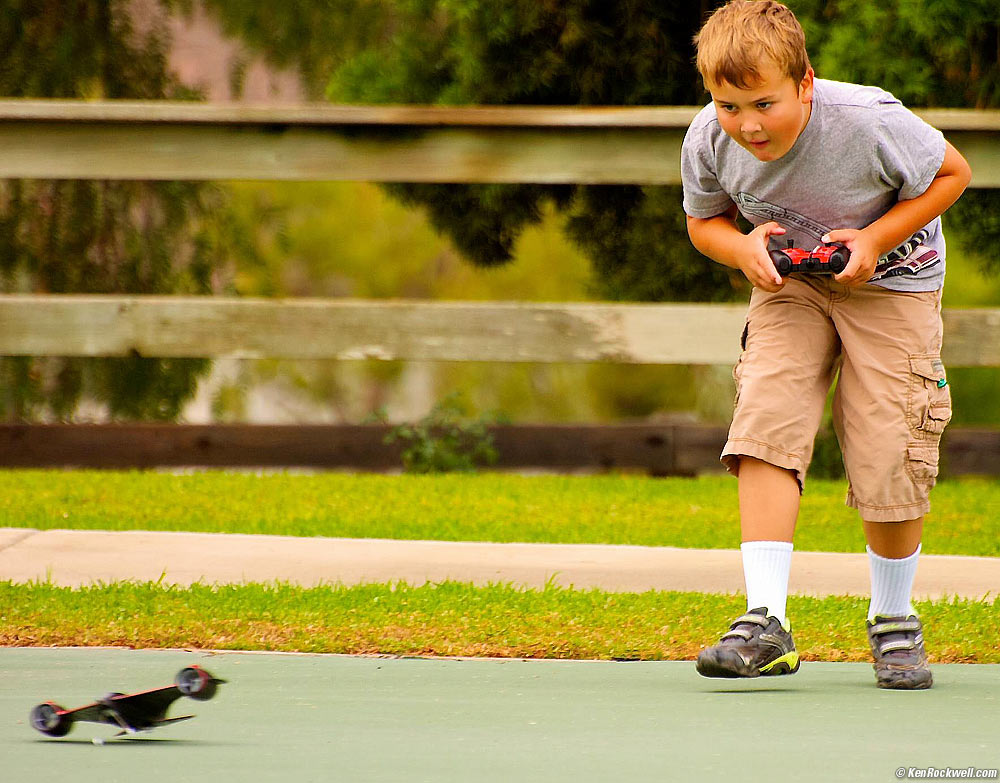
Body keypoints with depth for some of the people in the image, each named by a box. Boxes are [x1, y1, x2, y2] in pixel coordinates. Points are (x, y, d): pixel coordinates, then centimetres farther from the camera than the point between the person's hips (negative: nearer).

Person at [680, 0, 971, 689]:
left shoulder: (869, 122, -29)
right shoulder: (709, 141, -18)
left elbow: (952, 172, -11)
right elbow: (704, 220, 3)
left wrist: (875, 238, -22)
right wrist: (743, 247, -20)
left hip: (892, 283, -3)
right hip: (790, 285, 3)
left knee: (889, 460, -8)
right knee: (765, 426, -19)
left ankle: (893, 620, 17)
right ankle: (766, 621, -22)